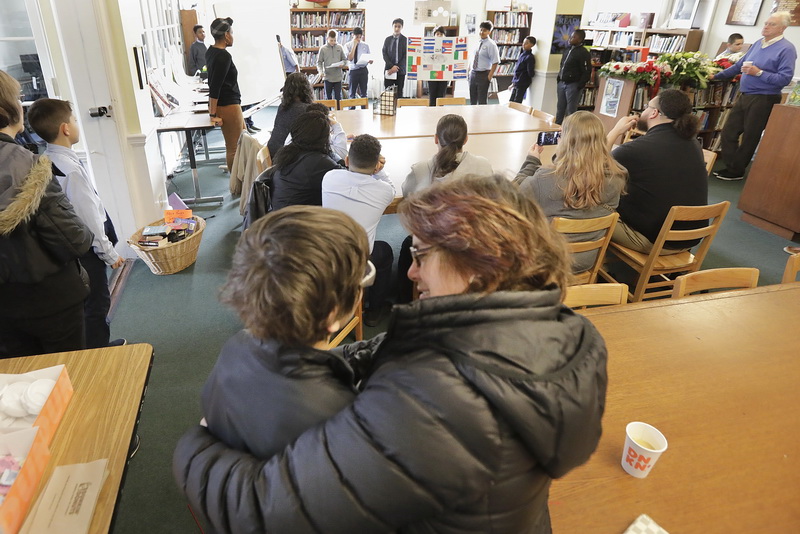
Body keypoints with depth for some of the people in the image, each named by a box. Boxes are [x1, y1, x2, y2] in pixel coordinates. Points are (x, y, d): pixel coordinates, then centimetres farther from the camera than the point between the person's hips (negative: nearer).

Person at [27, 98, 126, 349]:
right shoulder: (71, 169, -24)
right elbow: (88, 217, -22)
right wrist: (109, 253, -11)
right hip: (86, 249, -9)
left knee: (94, 301, 22)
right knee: (97, 303, 5)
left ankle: (100, 346, 38)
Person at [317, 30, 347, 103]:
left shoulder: (339, 47, 5)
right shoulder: (323, 49, 0)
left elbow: (345, 59, 12)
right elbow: (319, 62, 1)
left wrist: (342, 64, -11)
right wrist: (321, 71, -16)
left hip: (338, 77, 1)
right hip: (327, 77, -1)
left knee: (338, 97, 3)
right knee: (328, 97, 5)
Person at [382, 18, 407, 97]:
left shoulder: (405, 40, 3)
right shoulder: (387, 39, 10)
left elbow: (405, 56, -2)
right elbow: (384, 54, 3)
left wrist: (397, 68, -12)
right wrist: (392, 66, -12)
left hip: (400, 70, -1)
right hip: (388, 70, 2)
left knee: (399, 94, 0)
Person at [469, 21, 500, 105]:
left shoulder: (491, 44, -9)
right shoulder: (477, 43, 10)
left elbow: (495, 62, -13)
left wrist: (490, 76, -16)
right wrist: (469, 70, 11)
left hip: (483, 74, -6)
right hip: (473, 73, 7)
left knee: (482, 101, -1)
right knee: (472, 99, 13)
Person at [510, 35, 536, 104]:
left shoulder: (530, 57, -15)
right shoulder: (522, 54, 12)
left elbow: (531, 72, -19)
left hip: (522, 84, -9)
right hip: (516, 84, 9)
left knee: (516, 103, -4)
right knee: (511, 102, 13)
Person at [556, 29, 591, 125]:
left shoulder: (583, 53, -10)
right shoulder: (567, 50, 14)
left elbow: (587, 72, -13)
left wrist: (580, 86, -17)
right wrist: (559, 79, 15)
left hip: (573, 85, -8)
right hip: (561, 83, 8)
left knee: (571, 110, -4)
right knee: (560, 108, 13)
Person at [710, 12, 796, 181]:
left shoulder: (787, 49, -12)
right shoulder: (758, 44, 11)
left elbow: (785, 78, -19)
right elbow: (739, 65, 21)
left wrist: (759, 73, -23)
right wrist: (716, 76, 21)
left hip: (763, 100, -7)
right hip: (744, 96, 7)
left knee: (749, 138, 3)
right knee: (728, 132, 7)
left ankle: (736, 172, 13)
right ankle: (730, 167, 17)